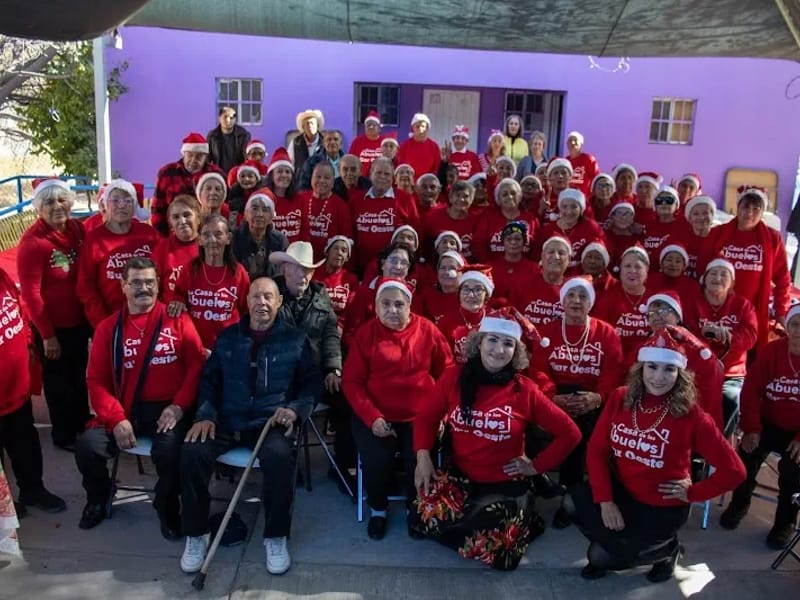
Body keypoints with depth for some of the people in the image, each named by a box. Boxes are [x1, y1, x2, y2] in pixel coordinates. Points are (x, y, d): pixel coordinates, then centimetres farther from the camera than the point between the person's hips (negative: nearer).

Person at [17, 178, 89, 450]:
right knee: (58, 380, 13)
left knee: (79, 375, 23)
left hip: (79, 320, 6)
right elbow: (30, 293, -18)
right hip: (52, 326, -6)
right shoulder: (32, 242, -21)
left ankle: (82, 424, 45)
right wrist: (47, 334, -15)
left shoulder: (78, 229, -5)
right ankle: (63, 434, 34)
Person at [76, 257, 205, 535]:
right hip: (125, 410, 3)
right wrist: (116, 418, -11)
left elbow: (197, 366, -2)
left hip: (167, 409, -3)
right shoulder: (108, 327, 9)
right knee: (87, 446, -17)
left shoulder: (177, 320, 4)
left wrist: (179, 406, -15)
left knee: (169, 448, -30)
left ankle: (168, 506, 4)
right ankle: (98, 498, 19)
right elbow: (96, 379, 3)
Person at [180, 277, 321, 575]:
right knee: (192, 451, -25)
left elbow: (312, 383, 6)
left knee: (279, 455, -35)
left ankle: (276, 537, -11)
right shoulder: (227, 338, 16)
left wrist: (296, 409, -13)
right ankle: (196, 534, -3)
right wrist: (205, 414, -4)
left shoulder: (296, 340, 8)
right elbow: (209, 380, 13)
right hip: (227, 421, 3)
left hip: (272, 422, -3)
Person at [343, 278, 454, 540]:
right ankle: (378, 509, 12)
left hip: (421, 417, 1)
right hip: (377, 417, 0)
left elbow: (447, 373, 6)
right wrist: (372, 417, -15)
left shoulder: (428, 330, 1)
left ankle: (415, 509, 14)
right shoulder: (365, 333, -1)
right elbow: (352, 381, -3)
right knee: (376, 462, -22)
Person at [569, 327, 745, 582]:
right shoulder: (619, 398, -8)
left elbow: (733, 470, -13)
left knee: (600, 558, -13)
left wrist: (693, 493, -10)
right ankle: (620, 541, 10)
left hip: (663, 506, -4)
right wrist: (605, 499, -16)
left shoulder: (691, 415, -18)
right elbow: (597, 451, -7)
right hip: (621, 491, 4)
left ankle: (667, 550, 15)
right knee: (574, 501, -22)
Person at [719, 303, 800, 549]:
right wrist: (751, 429, -16)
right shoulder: (770, 351, -7)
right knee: (748, 452, -18)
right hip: (771, 425, 2)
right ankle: (739, 503, 11)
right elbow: (751, 391, -8)